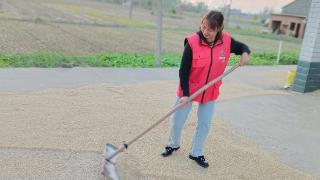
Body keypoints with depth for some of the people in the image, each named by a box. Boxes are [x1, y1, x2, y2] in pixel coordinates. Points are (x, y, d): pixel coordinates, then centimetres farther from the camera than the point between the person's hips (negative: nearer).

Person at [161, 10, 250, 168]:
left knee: (205, 124, 11)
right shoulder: (192, 42, -21)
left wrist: (245, 53, -16)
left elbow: (242, 47, 8)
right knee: (177, 120, 8)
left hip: (210, 92, 3)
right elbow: (183, 71, -18)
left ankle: (196, 153, 33)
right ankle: (173, 145, 38)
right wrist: (185, 94, -22)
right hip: (189, 89, -2)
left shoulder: (227, 41, -12)